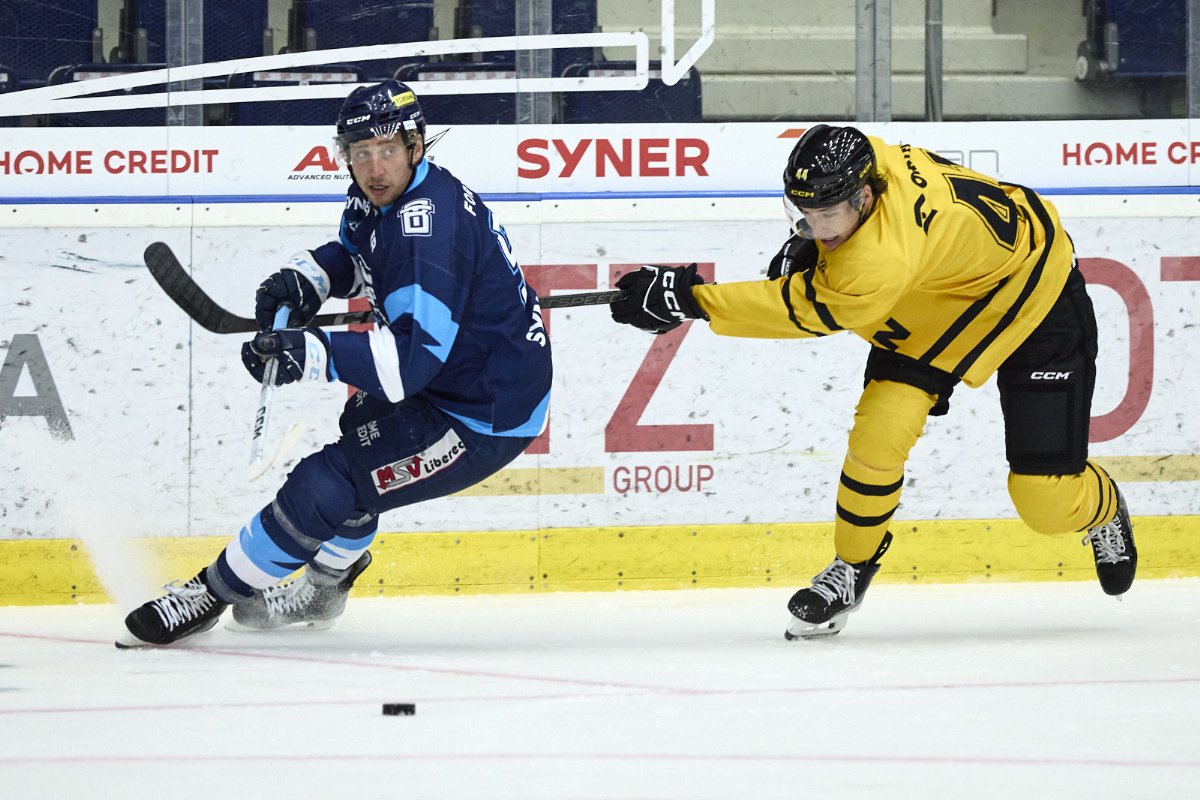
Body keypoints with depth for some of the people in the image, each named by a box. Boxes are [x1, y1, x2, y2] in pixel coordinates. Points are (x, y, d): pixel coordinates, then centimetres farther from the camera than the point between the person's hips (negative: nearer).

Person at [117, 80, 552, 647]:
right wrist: (305, 278, 2)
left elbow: (416, 356, -36)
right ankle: (326, 585, 53)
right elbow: (354, 252, 23)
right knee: (360, 433, 32)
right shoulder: (377, 197, 1)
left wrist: (311, 353, -42)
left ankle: (214, 592, 4)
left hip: (486, 416, -11)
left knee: (323, 489, -13)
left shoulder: (428, 225, -30)